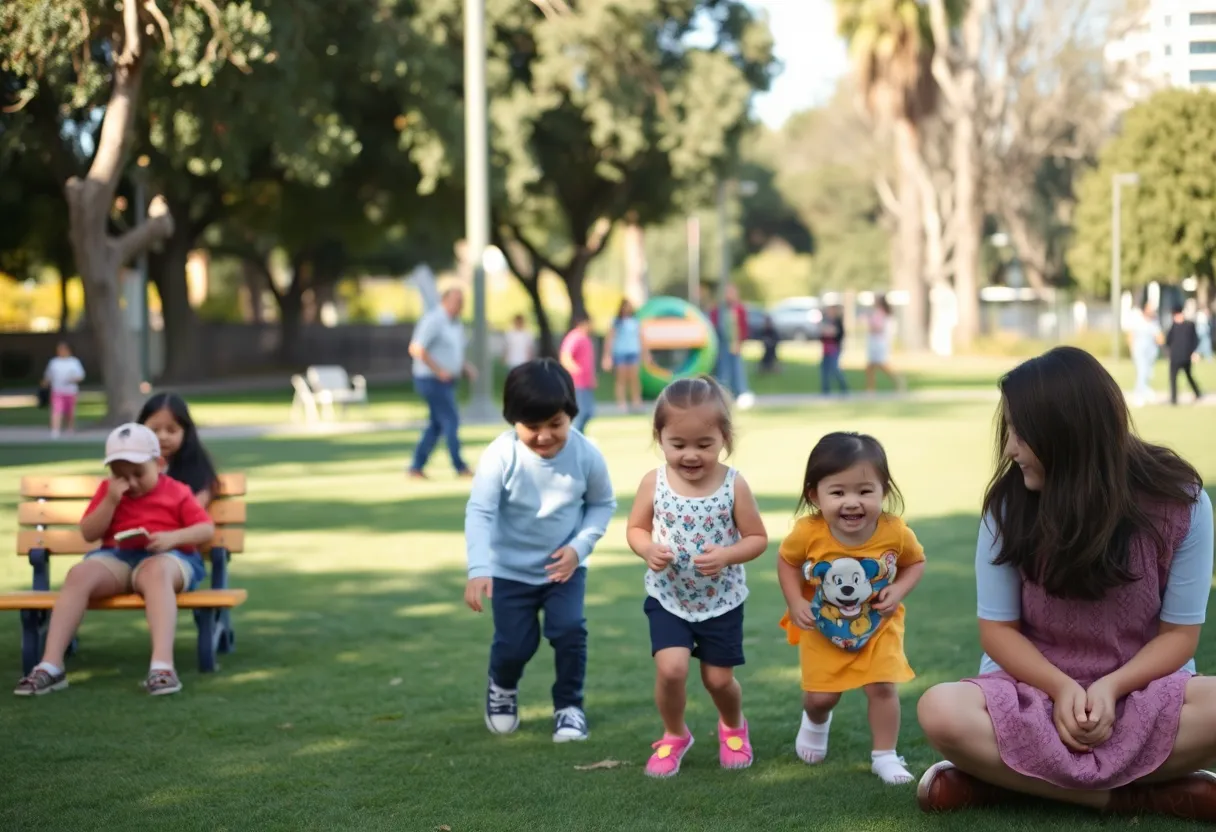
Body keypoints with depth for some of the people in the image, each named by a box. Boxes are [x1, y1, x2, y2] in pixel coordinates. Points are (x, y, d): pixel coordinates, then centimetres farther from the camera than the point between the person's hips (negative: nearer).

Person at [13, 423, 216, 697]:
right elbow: (88, 534, 10)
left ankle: (163, 664, -57)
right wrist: (110, 501, -4)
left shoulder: (176, 492, 10)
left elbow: (207, 530, 2)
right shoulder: (109, 490, 17)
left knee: (155, 572, -41)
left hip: (166, 557, -3)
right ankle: (50, 665, -34)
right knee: (79, 573, -29)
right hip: (116, 558, 3)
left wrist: (173, 537, -18)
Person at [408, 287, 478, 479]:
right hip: (433, 381, -9)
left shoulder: (456, 324, 15)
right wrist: (439, 370, -23)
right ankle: (460, 467, -2)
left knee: (436, 425, 9)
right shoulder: (433, 320, -15)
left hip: (446, 381, 9)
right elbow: (416, 349, -21)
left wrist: (466, 367, 8)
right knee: (451, 420, -8)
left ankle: (417, 467, 13)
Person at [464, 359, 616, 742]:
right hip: (511, 569, -1)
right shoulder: (500, 456, -24)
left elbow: (603, 504, 0)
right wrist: (479, 570, -39)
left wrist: (580, 546, -15)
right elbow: (479, 512, -27)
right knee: (514, 644, -1)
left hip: (564, 566, 1)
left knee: (570, 631, -15)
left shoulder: (586, 455, -16)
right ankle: (502, 688, 35)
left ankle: (569, 705, 8)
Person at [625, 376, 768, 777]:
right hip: (668, 598, 0)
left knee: (719, 679, 10)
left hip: (721, 601, 0)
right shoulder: (654, 483, -12)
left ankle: (733, 728, 44)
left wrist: (726, 555, -27)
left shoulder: (734, 486, -15)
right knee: (671, 668, -16)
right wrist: (649, 550, -22)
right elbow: (636, 528, 0)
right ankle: (674, 735, 13)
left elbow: (757, 538, -8)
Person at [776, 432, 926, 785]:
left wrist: (898, 590, -22)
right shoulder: (808, 533, -29)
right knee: (820, 696, 9)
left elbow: (916, 562, -5)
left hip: (878, 626, 0)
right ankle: (816, 723, 45)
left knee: (882, 687, -4)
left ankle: (885, 756, 16)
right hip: (822, 628, 0)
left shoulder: (896, 532, -27)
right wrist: (795, 602, -18)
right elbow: (787, 562, -8)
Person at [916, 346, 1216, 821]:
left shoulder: (1178, 502, -10)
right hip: (1036, 689, 1)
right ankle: (1140, 794, -26)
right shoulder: (1009, 503, -9)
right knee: (941, 711, -31)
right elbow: (998, 628, -3)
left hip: (1142, 691, 0)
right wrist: (1061, 688, -21)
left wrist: (1111, 688, -23)